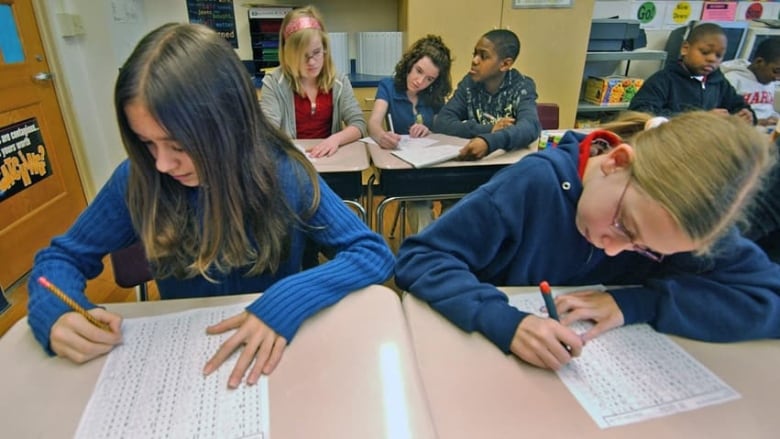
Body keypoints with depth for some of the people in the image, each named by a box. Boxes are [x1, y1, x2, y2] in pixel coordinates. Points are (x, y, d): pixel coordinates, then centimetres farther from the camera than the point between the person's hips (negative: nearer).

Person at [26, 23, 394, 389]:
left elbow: (375, 253, -19)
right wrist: (55, 313, -20)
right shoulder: (137, 179, -11)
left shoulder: (282, 174, -18)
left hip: (266, 355, -1)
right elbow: (62, 256, 2)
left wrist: (289, 300, -33)